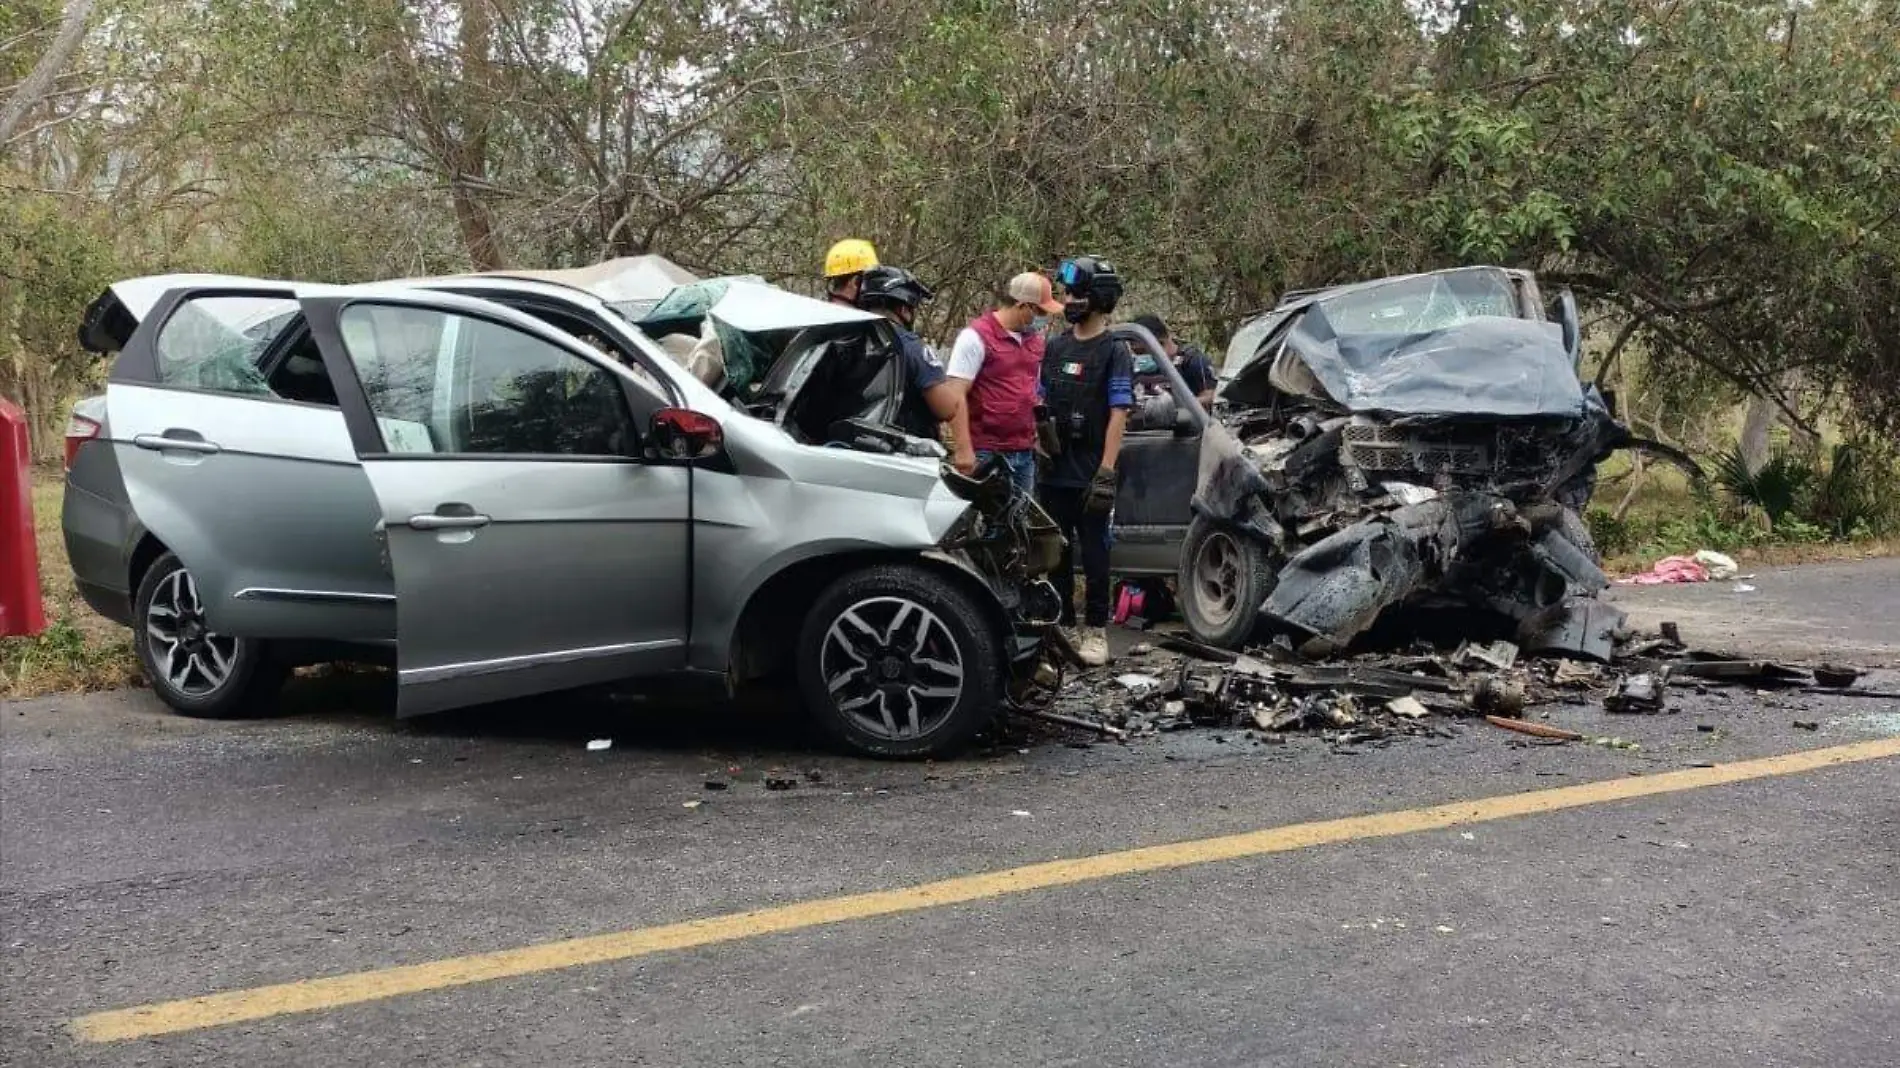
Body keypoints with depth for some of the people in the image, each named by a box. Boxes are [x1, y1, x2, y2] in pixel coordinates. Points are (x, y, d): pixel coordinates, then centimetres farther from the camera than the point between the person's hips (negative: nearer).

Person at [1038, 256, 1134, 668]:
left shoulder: (1114, 351, -5)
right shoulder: (1055, 347, 12)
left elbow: (1118, 414, -11)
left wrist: (1106, 472, -17)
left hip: (1090, 476, -6)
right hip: (1054, 471, 6)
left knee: (1093, 552, 0)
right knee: (1056, 552, 10)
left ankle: (1095, 629, 7)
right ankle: (1062, 624, 20)